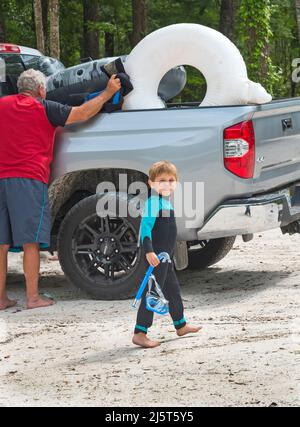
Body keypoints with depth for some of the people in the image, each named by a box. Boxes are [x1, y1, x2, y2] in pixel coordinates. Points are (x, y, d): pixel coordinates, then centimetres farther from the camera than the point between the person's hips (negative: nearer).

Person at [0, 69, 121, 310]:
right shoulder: (44, 108, 2)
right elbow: (82, 114, 2)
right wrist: (108, 93, 13)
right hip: (30, 179, -4)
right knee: (30, 242, -1)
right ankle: (33, 298, -1)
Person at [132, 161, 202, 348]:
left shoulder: (166, 201, 13)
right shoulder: (153, 202, -18)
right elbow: (145, 227, -27)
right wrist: (149, 251, -37)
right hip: (156, 257, -10)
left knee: (173, 290, 22)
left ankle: (181, 325, 38)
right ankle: (140, 334, -8)